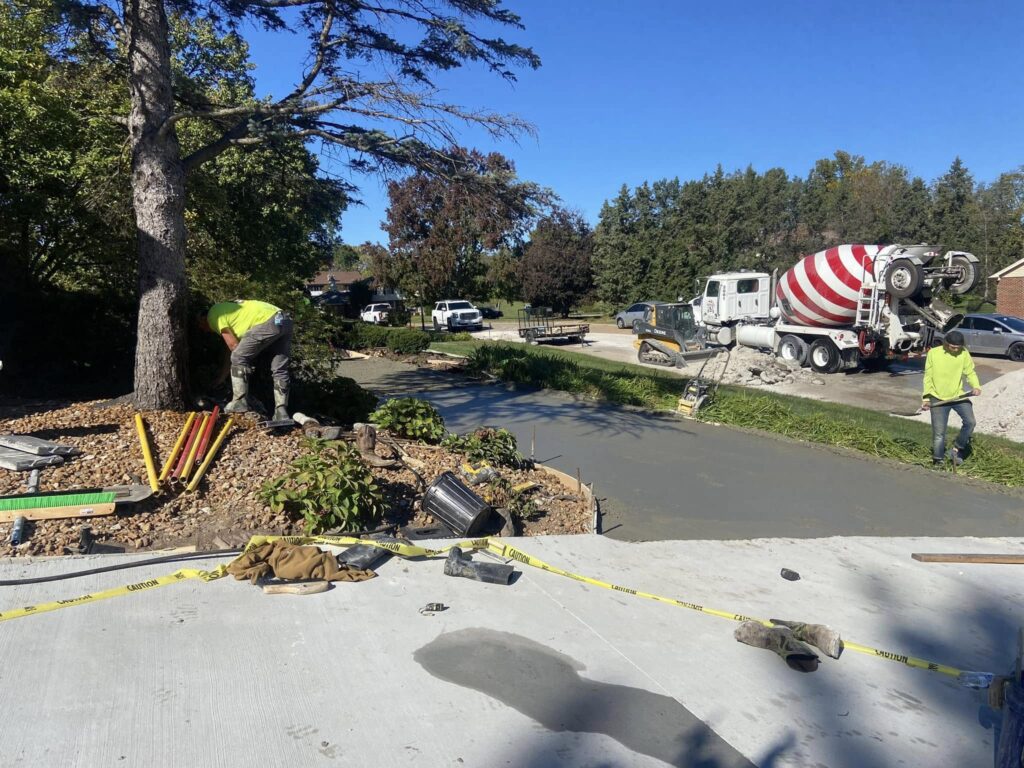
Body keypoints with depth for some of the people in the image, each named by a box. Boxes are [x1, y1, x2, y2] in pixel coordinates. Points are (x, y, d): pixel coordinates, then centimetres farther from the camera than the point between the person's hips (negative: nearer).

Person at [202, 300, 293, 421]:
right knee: (280, 369, 10)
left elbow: (234, 346, 2)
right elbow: (236, 350, 36)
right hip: (284, 321, 9)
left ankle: (240, 402, 7)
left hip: (268, 323, -9)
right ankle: (281, 412, 9)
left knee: (239, 358, 5)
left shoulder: (213, 315, 7)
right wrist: (221, 377, 42)